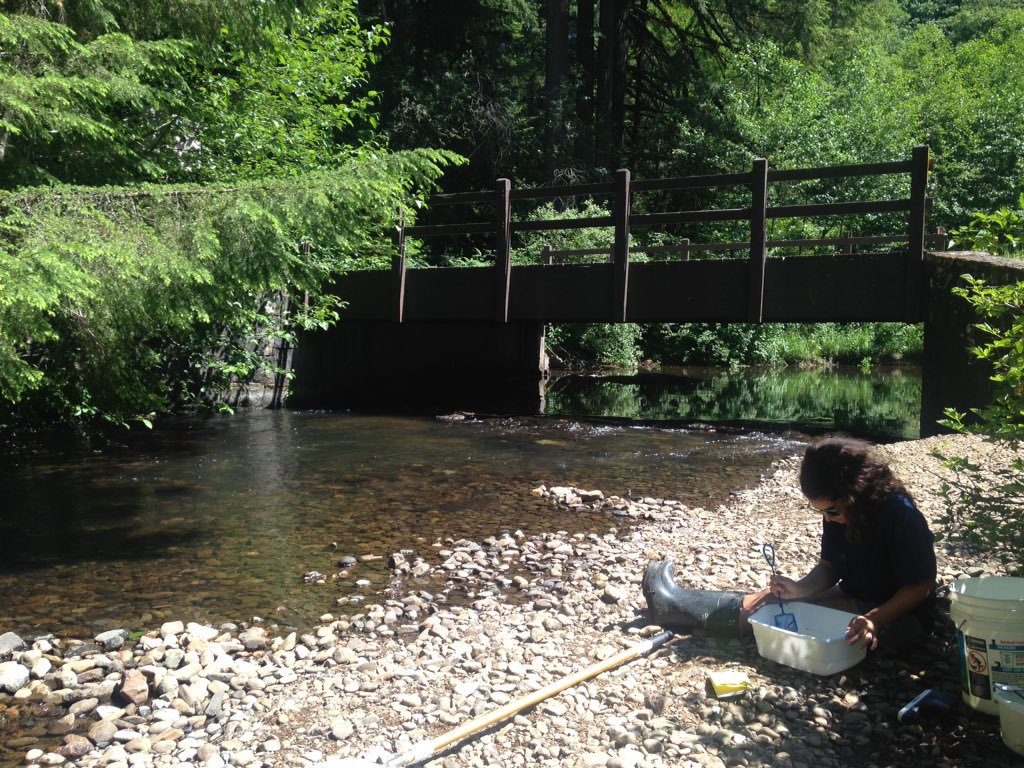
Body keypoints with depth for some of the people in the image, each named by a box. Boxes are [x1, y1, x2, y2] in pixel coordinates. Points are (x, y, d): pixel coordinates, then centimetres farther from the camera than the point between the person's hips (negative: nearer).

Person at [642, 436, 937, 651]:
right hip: (855, 599, 7)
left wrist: (875, 619, -35)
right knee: (775, 600, -9)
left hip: (900, 617, -7)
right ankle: (681, 605, -2)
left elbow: (921, 586, -22)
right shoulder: (837, 512, -6)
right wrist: (801, 588, -21)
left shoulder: (900, 516, -26)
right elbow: (830, 567, -1)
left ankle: (681, 608, -15)